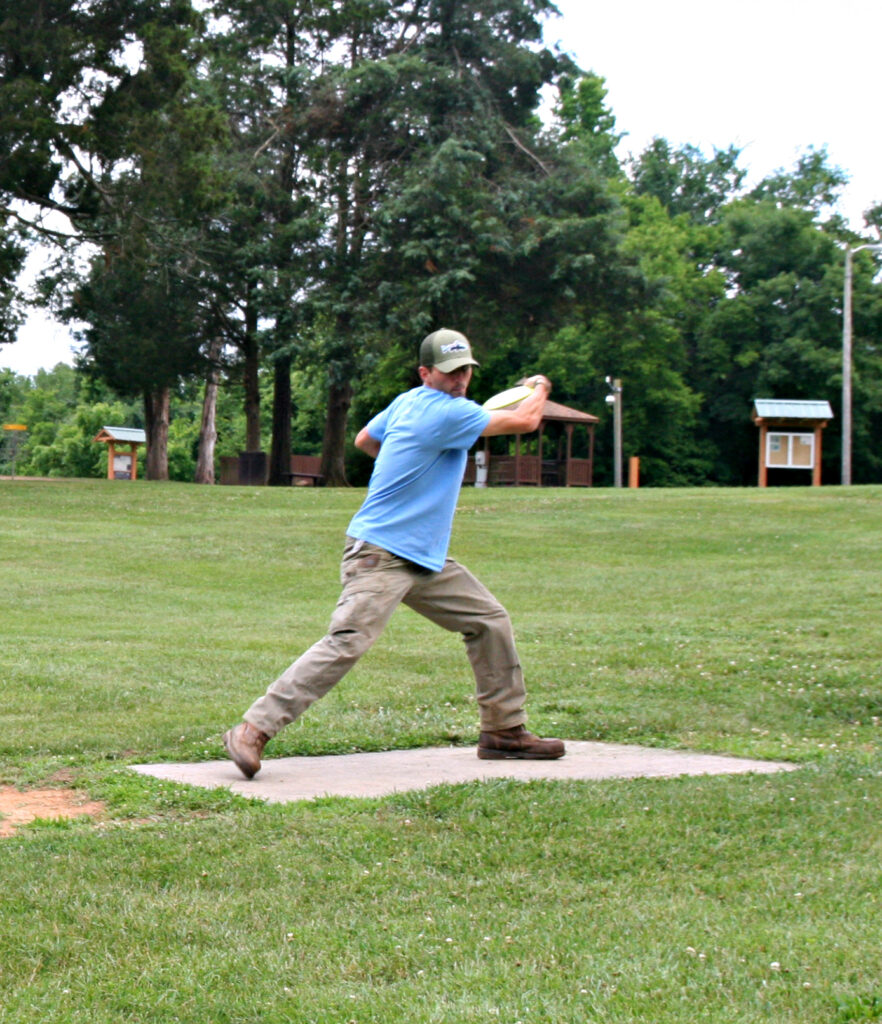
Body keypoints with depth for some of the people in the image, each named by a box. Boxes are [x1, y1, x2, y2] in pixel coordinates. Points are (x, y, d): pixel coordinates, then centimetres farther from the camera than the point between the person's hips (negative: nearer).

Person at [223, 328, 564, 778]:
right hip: (379, 556, -11)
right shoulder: (448, 413, -15)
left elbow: (364, 440, 28)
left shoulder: (406, 403, 12)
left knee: (490, 621, 11)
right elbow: (524, 421, -12)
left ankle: (503, 730, 20)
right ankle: (253, 729, -21)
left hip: (426, 561, 11)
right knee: (346, 643, -22)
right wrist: (539, 387, 8)